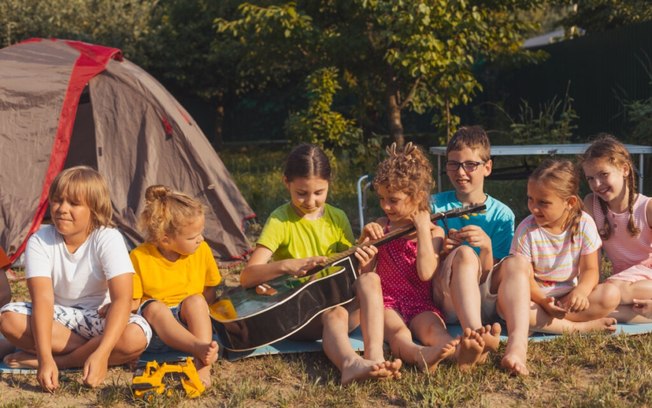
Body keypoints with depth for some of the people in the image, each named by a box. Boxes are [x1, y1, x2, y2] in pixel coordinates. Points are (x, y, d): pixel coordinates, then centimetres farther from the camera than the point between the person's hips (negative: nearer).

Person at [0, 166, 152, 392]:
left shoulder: (108, 239, -20)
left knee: (136, 336, -34)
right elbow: (43, 299, -27)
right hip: (57, 317, 2)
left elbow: (122, 299, -31)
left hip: (99, 318, -1)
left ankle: (47, 360, -23)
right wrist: (45, 356, -42)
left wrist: (102, 353, -45)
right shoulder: (40, 241, -15)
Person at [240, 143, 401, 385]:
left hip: (337, 299, 4)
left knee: (369, 280, -25)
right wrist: (289, 265, -27)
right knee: (335, 314, -35)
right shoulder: (280, 220, -4)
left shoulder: (337, 218, 8)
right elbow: (247, 277, -11)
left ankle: (375, 357, -43)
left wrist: (359, 262, -13)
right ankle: (351, 364, -67)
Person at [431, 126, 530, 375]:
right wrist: (442, 249, -17)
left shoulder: (501, 214, 7)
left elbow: (491, 276, 1)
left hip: (486, 302, 1)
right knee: (464, 254, -28)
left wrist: (486, 247, -18)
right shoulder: (437, 205, 6)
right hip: (448, 299, -1)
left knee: (517, 262, -25)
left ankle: (518, 344, -47)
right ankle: (476, 336, -51)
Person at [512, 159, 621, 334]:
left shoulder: (584, 224, -9)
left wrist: (580, 291, -30)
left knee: (611, 295, -25)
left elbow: (590, 270, -7)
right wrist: (544, 302, -31)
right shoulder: (526, 230, -12)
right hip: (537, 296, -2)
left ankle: (543, 319, -24)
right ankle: (577, 327, -29)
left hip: (570, 295, 2)